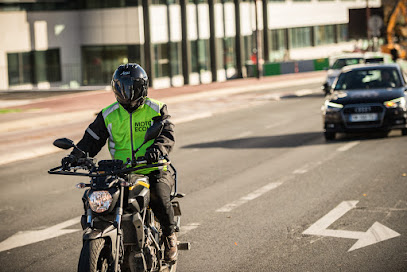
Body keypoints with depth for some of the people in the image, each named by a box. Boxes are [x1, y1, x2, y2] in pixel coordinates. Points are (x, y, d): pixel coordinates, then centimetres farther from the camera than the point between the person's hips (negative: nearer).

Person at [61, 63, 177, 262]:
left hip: (153, 169, -3)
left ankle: (170, 237, -3)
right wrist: (75, 156, -11)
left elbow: (167, 133, -10)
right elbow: (92, 139, 8)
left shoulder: (156, 110, 4)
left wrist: (158, 148, -33)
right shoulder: (108, 115, 11)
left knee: (160, 197, -30)